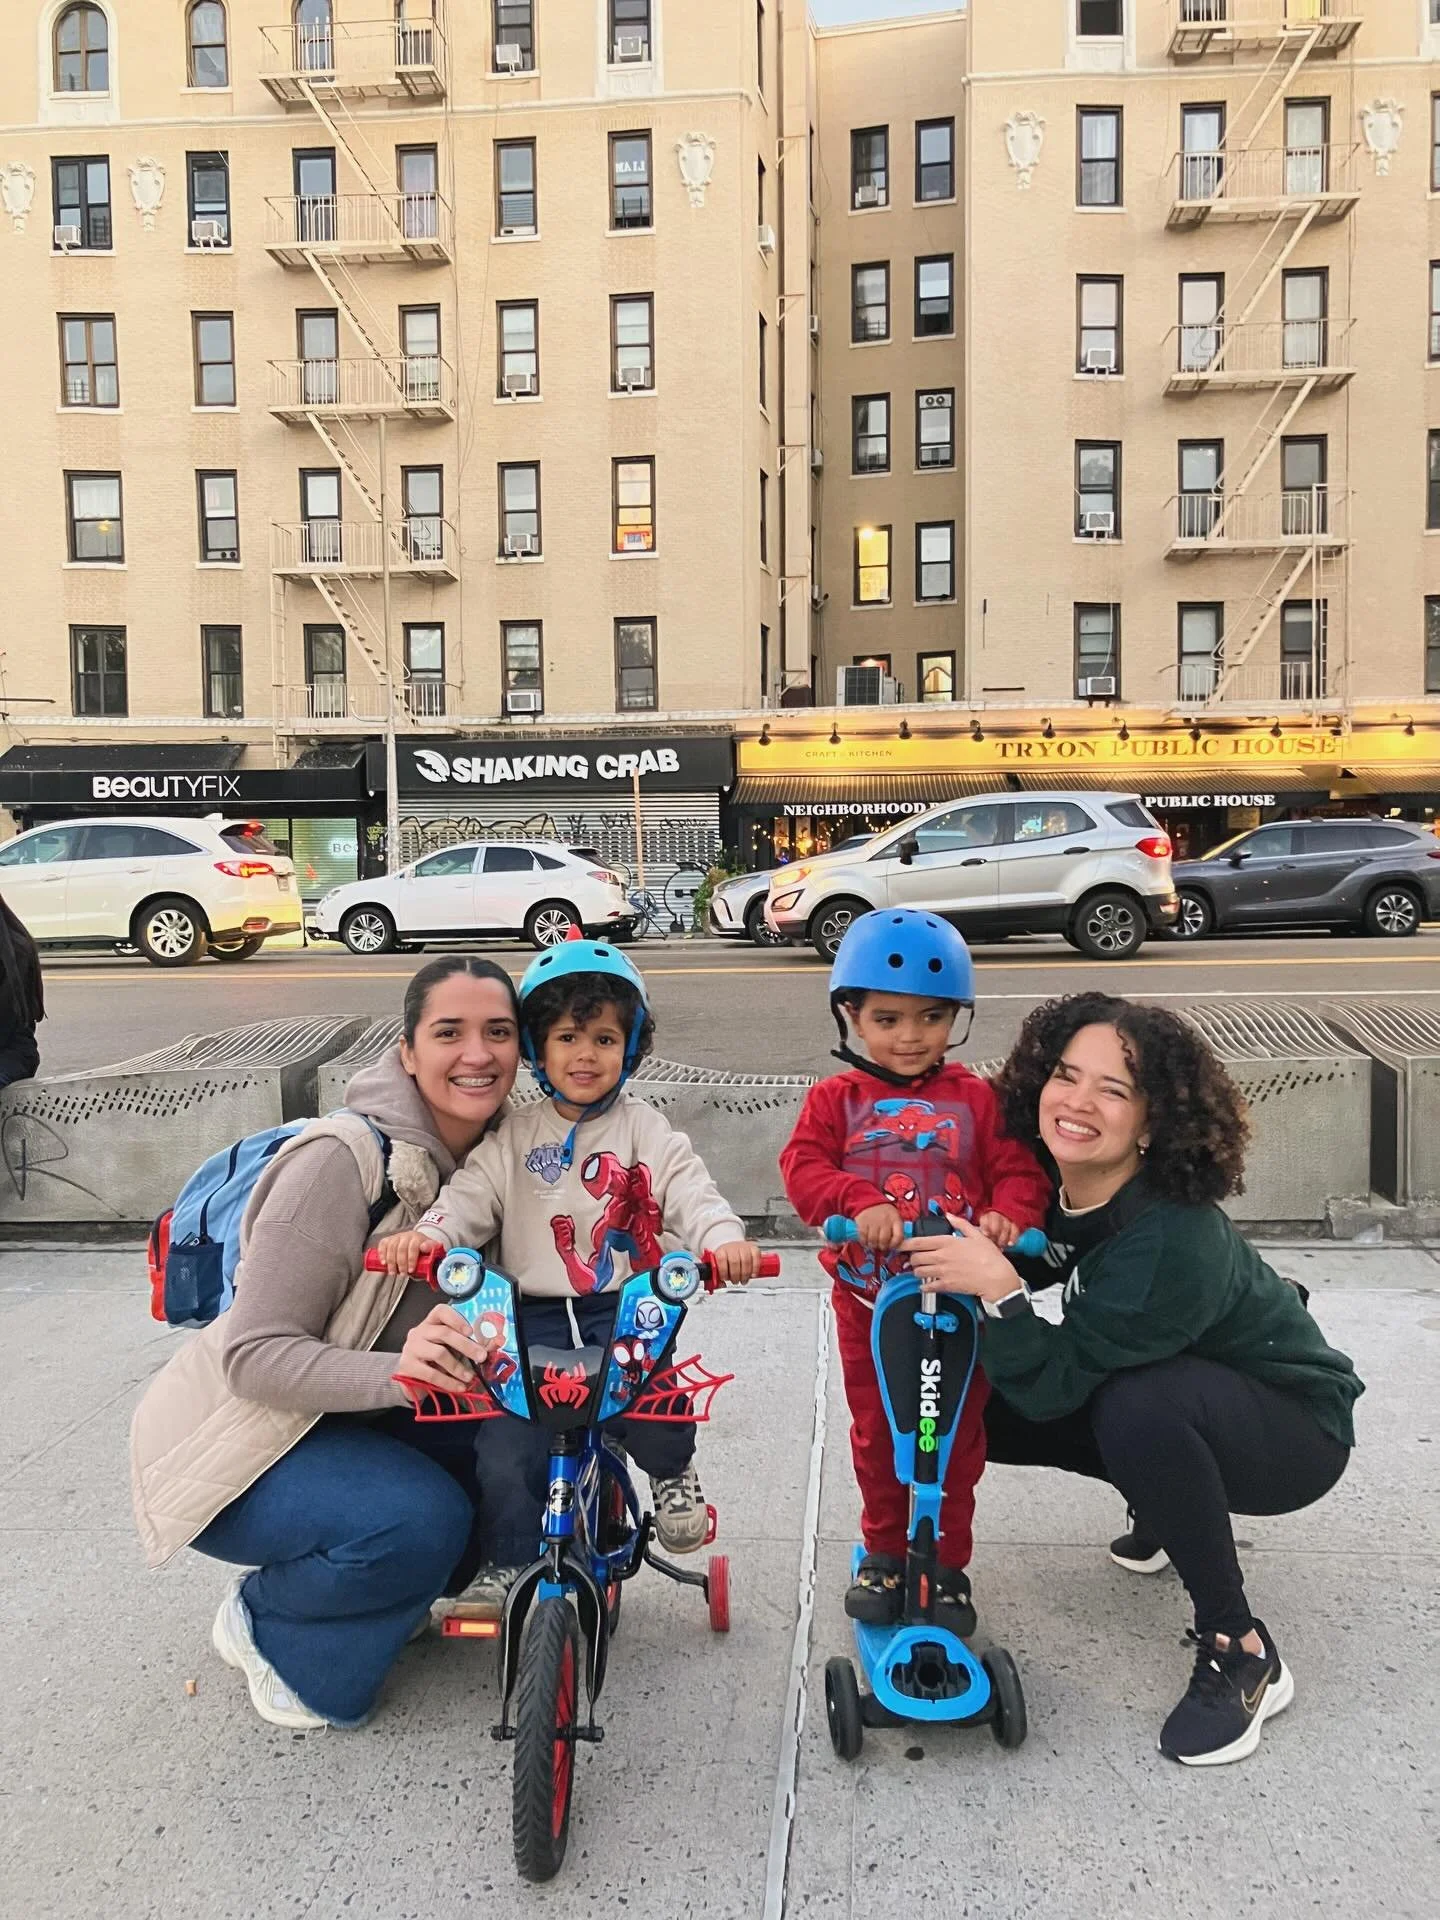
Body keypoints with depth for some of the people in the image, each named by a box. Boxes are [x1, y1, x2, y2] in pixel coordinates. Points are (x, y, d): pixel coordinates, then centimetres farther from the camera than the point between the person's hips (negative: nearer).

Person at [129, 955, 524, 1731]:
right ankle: (268, 1625, 2)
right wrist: (397, 1372, -44)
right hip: (230, 1448, -7)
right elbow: (253, 1357, -28)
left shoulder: (485, 1156, -5)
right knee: (420, 1519, -29)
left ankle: (371, 1603, 13)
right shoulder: (342, 1159, -28)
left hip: (345, 1417, 7)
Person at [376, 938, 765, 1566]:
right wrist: (425, 1235, -23)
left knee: (651, 1409, -26)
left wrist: (725, 1240, -28)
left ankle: (672, 1474, 11)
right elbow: (470, 1194, -1)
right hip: (536, 1315, 2)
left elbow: (691, 1192, -7)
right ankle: (515, 1574, 17)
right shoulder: (515, 1137, 9)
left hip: (627, 1309, -1)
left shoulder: (645, 1129, 5)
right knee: (504, 1461, -12)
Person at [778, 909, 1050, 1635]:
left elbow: (1019, 1170, -7)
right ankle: (883, 1550, 36)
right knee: (876, 1433, 16)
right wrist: (860, 1202, -36)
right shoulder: (835, 1099, -5)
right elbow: (803, 1167, -18)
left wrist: (1008, 1213, -29)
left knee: (958, 1438, 12)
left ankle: (948, 1563, 30)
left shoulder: (976, 1098, -4)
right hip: (868, 1302, 0)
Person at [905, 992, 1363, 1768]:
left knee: (1138, 1406, -37)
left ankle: (1243, 1655, -15)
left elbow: (1052, 1383, -32)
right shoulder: (1062, 1190, -15)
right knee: (986, 1408, -5)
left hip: (1293, 1427, -7)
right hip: (1172, 1406, 7)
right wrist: (962, 1259, -15)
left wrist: (1001, 1290, -46)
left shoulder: (1170, 1240, -35)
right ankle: (1169, 1507, 19)